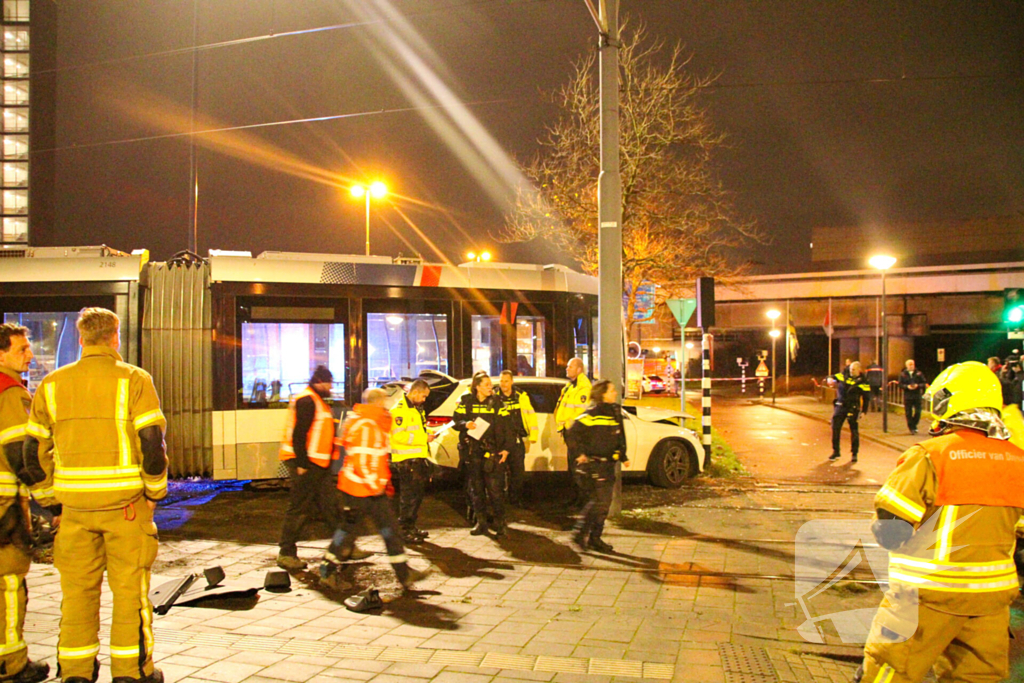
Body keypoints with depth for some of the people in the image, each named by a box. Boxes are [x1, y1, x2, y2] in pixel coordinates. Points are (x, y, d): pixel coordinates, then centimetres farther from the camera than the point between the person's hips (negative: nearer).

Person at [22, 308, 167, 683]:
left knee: (77, 588, 13)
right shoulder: (133, 379, -5)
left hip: (75, 504, 4)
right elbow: (152, 442, -12)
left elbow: (34, 451, 9)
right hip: (125, 501, -3)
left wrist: (50, 498, 16)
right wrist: (154, 491, -1)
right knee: (130, 587, 5)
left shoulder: (52, 384, 8)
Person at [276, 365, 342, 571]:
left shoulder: (317, 401, 19)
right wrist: (302, 464, -23)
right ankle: (286, 554, 4)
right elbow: (298, 434, -21)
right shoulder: (306, 401, -15)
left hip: (318, 465, 10)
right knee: (299, 509, -4)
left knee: (330, 505, 12)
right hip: (305, 464, -10)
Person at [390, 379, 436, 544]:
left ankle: (411, 526, 26)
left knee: (418, 494, 15)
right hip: (406, 460, -9)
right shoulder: (399, 409, -13)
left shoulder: (416, 408, 19)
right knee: (409, 495, -5)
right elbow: (398, 435, -22)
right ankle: (404, 530, 3)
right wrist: (423, 438, -19)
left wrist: (427, 433, 9)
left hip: (419, 458, 10)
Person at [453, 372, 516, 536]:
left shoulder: (496, 402, 3)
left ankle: (499, 523, 6)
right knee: (476, 489, 9)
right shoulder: (466, 401, 5)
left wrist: (507, 448, -6)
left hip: (493, 452, -2)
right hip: (472, 451, 2)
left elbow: (508, 427, 1)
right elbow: (456, 421, 6)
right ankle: (480, 522, 20)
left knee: (495, 489, -5)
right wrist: (465, 424, -16)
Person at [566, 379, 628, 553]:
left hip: (607, 465, 8)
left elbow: (619, 438, 22)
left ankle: (595, 539, 20)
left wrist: (622, 456, 15)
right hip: (593, 465, -8)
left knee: (604, 503, 11)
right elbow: (574, 430, -22)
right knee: (599, 501, -10)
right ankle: (581, 534, 2)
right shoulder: (594, 413, -15)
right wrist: (582, 452, -19)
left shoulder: (615, 411, 11)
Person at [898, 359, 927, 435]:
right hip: (907, 397, 0)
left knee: (918, 412, -3)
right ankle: (911, 428, 11)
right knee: (908, 413, 0)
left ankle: (914, 425, 19)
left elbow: (924, 383, 4)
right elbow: (900, 384, 2)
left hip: (917, 396, 0)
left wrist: (917, 385, -14)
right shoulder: (903, 374, 5)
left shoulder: (919, 373, 5)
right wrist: (907, 386, -15)